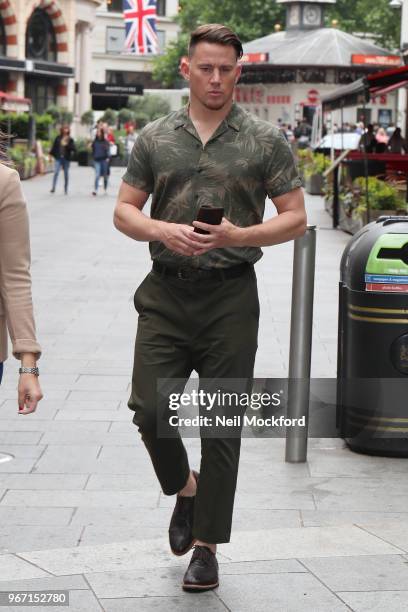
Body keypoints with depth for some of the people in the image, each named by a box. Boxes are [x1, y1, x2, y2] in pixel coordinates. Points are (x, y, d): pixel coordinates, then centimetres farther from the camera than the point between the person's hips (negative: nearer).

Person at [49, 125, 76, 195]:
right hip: (58, 158, 0)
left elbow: (73, 148, -4)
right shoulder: (58, 138, 6)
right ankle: (53, 188, -16)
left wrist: (67, 145, -17)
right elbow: (54, 146, 11)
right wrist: (51, 155, 7)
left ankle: (66, 190, 13)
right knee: (56, 172, -14)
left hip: (66, 158, 0)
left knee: (66, 174, 5)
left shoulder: (70, 139, 3)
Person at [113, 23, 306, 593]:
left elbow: (295, 218, 2)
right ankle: (185, 487, 26)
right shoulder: (155, 138, 8)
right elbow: (124, 210, 10)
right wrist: (161, 230, -12)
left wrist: (241, 235, -16)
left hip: (231, 296, -2)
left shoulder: (265, 140, 2)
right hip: (165, 294, 2)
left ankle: (206, 546, 13)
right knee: (150, 410, -6)